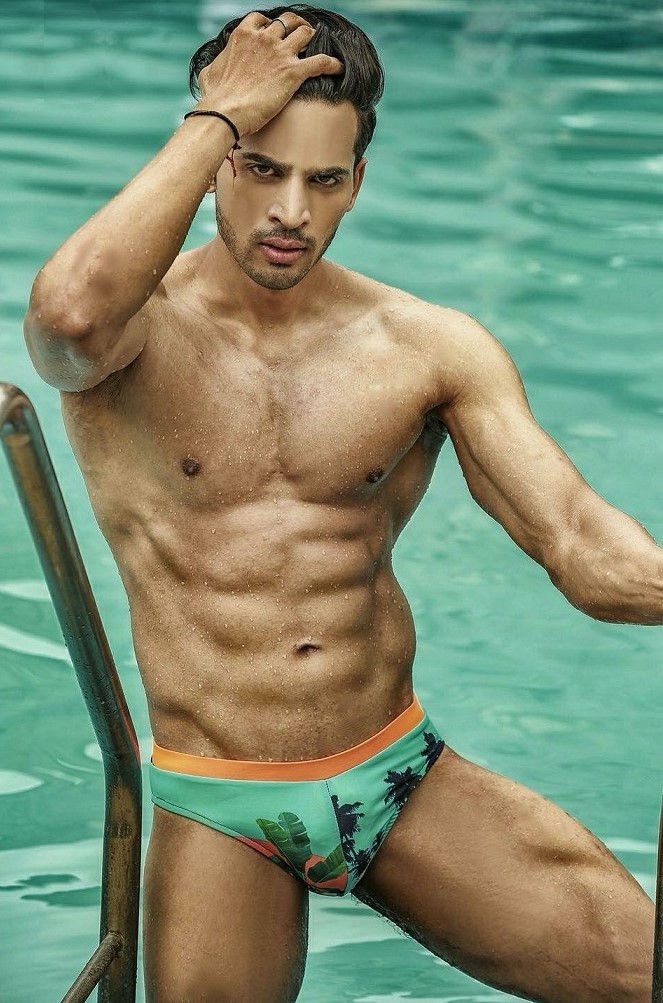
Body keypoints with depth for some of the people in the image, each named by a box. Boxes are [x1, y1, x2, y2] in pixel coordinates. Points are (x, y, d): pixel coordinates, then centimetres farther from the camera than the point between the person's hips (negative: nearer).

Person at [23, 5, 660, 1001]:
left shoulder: (432, 349, 1)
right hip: (218, 813, -1)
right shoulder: (139, 328, -6)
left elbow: (583, 546, -7)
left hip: (406, 780, 2)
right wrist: (218, 115, -22)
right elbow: (69, 317, -33)